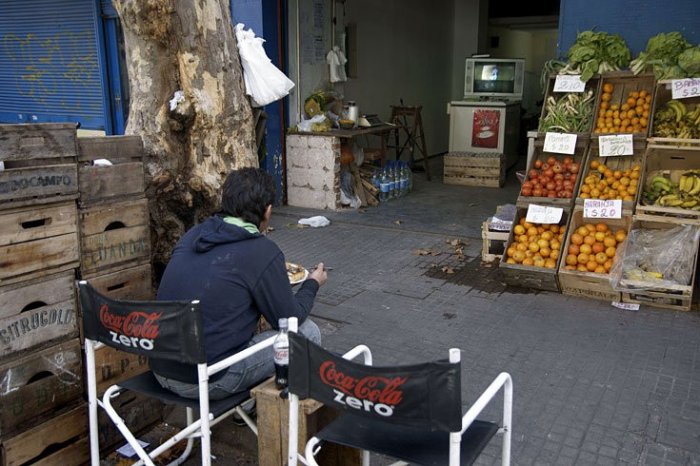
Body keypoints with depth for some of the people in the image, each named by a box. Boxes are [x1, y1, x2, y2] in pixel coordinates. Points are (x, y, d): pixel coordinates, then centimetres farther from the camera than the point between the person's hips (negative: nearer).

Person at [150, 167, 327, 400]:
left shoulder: (192, 235, 5)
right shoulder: (263, 252, -14)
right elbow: (290, 320, -3)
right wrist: (312, 284, 16)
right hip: (209, 382, -7)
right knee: (308, 331, 5)